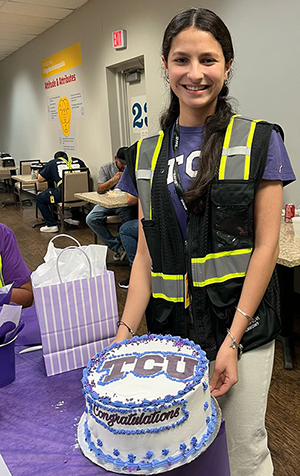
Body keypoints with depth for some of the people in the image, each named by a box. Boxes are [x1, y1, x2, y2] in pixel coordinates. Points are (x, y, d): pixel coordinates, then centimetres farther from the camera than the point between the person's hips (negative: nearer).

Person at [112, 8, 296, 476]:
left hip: (240, 323, -3)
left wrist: (232, 340, -13)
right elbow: (146, 253, 4)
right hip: (172, 327, 3)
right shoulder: (148, 153, 5)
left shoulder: (258, 141, -5)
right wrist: (126, 330, -3)